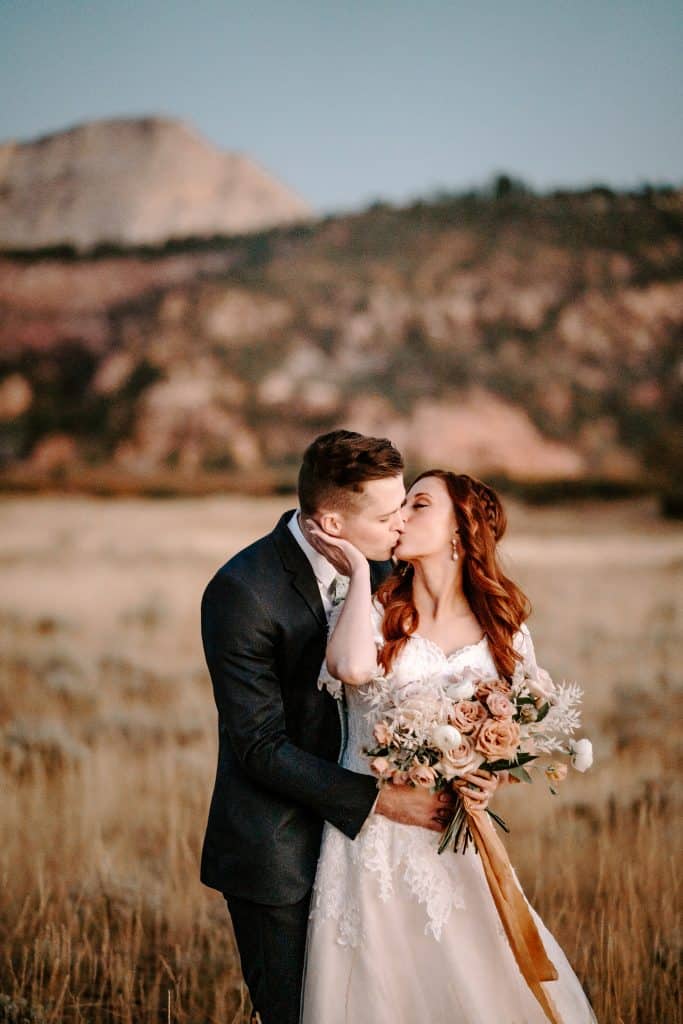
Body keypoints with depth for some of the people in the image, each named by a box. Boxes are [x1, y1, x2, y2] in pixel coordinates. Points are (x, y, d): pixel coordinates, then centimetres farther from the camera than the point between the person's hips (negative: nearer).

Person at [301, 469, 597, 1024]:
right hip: (374, 842, -2)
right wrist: (360, 570, -14)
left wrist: (494, 778, -7)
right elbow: (353, 669, -26)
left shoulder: (504, 633, 5)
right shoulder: (374, 614, -3)